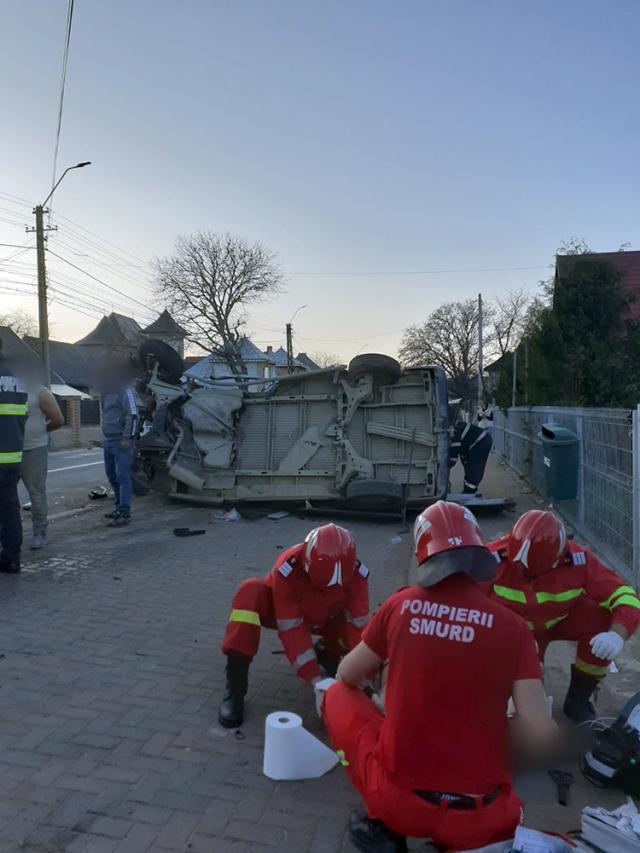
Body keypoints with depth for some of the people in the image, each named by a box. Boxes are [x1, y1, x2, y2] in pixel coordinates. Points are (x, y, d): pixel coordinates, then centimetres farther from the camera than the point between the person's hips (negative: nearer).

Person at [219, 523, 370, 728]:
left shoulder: (357, 573, -30)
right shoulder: (287, 570, -38)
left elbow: (358, 626, -27)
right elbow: (292, 631, -36)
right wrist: (316, 680, -40)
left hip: (325, 618, 2)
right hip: (282, 610, -2)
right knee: (251, 592, -36)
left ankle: (326, 651, 10)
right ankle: (234, 688, -29)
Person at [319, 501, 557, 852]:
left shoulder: (402, 604, -6)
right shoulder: (511, 626, -7)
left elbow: (347, 676, 9)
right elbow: (540, 735, -10)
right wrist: (490, 725, 11)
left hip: (400, 801, 0)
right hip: (482, 822, 1)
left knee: (338, 695, 20)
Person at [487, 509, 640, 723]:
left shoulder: (578, 560, -27)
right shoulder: (494, 559, -33)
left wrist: (618, 634, -43)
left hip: (562, 619, 2)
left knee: (602, 621, -27)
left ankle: (578, 700, -2)